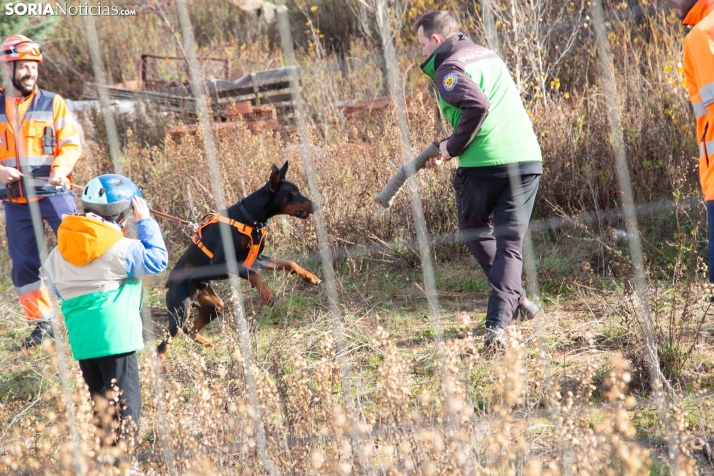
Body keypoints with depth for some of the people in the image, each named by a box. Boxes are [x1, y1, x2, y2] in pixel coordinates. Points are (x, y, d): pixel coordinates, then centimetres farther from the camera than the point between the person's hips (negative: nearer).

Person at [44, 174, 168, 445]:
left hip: (80, 339, 6)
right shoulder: (119, 249, -11)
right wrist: (145, 222, 2)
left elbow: (57, 288, 17)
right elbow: (157, 259, -4)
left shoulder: (60, 252, 7)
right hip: (114, 336, -6)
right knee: (125, 402, -3)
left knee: (100, 399, 17)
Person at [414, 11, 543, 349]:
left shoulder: (448, 68, -4)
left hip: (484, 163, -6)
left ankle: (515, 298, 19)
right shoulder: (487, 56, 22)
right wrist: (451, 149, 22)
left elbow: (477, 106, -21)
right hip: (527, 157, 6)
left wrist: (453, 147, -8)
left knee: (475, 229, 21)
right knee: (510, 243, 5)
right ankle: (498, 322, -8)